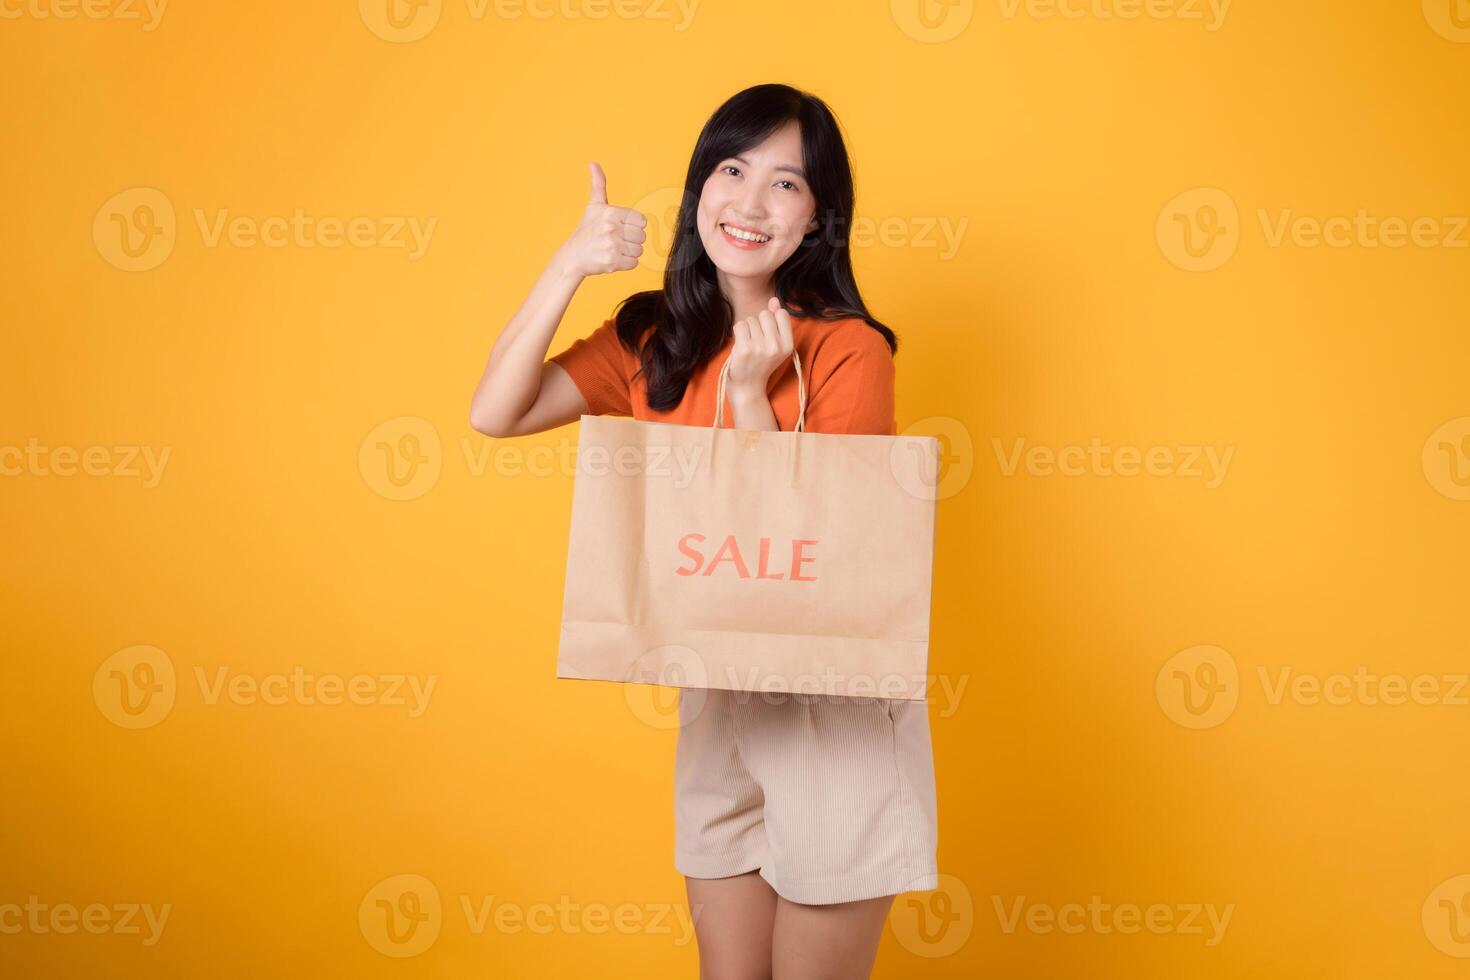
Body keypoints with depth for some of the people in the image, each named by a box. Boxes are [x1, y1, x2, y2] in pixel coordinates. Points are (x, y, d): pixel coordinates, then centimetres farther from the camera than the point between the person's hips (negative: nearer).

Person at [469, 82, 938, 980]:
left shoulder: (849, 350, -12)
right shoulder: (652, 340, 1)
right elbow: (494, 414, -10)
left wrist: (750, 391, -23)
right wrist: (568, 267, -18)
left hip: (837, 709, -4)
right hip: (715, 703, 4)